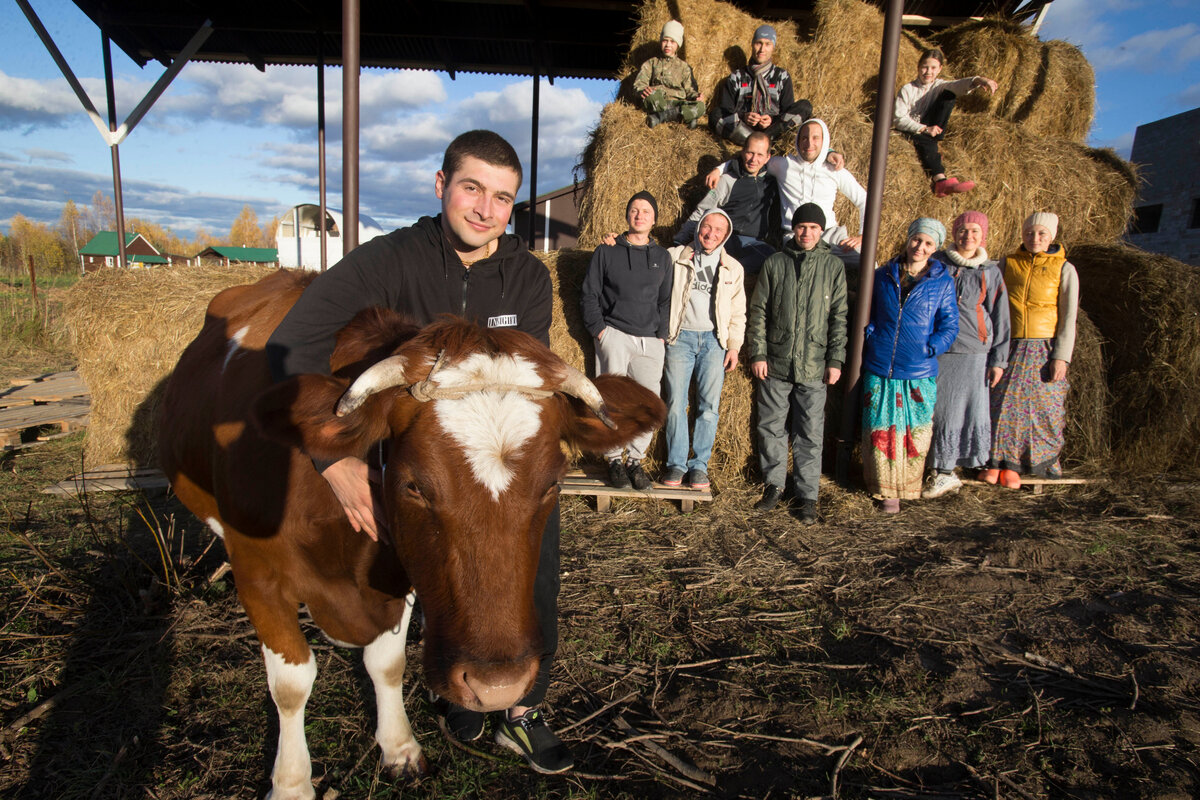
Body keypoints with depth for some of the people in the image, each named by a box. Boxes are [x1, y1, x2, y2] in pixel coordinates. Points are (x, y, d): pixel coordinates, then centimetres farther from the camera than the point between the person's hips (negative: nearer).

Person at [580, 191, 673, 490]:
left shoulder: (662, 256, 16)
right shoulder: (606, 251, 9)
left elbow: (666, 299, 18)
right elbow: (589, 295, 8)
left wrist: (662, 334, 6)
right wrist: (598, 330, -3)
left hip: (650, 340, 2)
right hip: (614, 335, -2)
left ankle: (636, 459, 11)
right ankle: (613, 459, 7)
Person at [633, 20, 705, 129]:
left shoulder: (683, 66, 23)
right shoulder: (652, 63, 19)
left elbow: (689, 89, 15)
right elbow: (639, 83, 5)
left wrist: (696, 96, -10)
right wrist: (642, 90, -21)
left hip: (677, 103, 2)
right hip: (657, 103, -2)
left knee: (700, 107, -30)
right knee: (651, 93, -38)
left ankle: (660, 116, -33)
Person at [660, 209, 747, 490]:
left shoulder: (733, 268, 11)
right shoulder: (674, 257, 4)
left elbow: (738, 312, 14)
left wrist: (734, 346, 7)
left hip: (714, 340, 2)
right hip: (680, 337, -1)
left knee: (709, 406, 0)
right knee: (676, 404, -2)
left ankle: (699, 464, 11)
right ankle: (676, 462, 11)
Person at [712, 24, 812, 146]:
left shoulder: (782, 76, 15)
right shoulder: (736, 77, 13)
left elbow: (789, 111, 8)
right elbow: (725, 111, 5)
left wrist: (773, 120, -14)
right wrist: (743, 117, -17)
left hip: (773, 128, 1)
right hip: (743, 129, -1)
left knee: (805, 106, -20)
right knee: (716, 115, -29)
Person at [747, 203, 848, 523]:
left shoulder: (833, 267, 6)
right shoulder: (774, 263, 6)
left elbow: (839, 317, 6)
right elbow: (758, 311, 6)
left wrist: (836, 359, -1)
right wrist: (757, 353, -1)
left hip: (814, 367, -1)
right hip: (775, 364, 1)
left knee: (810, 434, 3)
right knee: (770, 428, 8)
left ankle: (808, 495, 15)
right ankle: (773, 485, 24)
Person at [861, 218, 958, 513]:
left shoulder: (942, 282, 3)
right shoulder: (883, 275, 8)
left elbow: (949, 326, 4)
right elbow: (866, 312, 16)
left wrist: (929, 349, -10)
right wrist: (869, 336, -1)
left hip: (919, 374, -1)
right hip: (879, 370, 1)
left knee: (916, 432, 5)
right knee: (880, 431, 4)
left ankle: (908, 488, 22)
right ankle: (886, 489, 19)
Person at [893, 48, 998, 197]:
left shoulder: (939, 86, 7)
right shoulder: (907, 89, -3)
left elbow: (959, 85, -16)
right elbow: (898, 119, -14)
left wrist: (978, 80, -40)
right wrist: (924, 129, -24)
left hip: (929, 130, 4)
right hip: (909, 132, -4)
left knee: (949, 96, -13)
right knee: (926, 142, -40)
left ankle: (935, 143, -21)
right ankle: (940, 181, -60)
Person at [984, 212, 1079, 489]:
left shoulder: (1064, 269, 1)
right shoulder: (1007, 264, 7)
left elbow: (1068, 317, -1)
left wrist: (1061, 357, -9)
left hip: (1043, 350, -1)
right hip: (1009, 348, 1)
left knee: (1041, 406, 1)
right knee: (1002, 403, 0)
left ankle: (1012, 467, 11)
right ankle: (996, 461, 13)